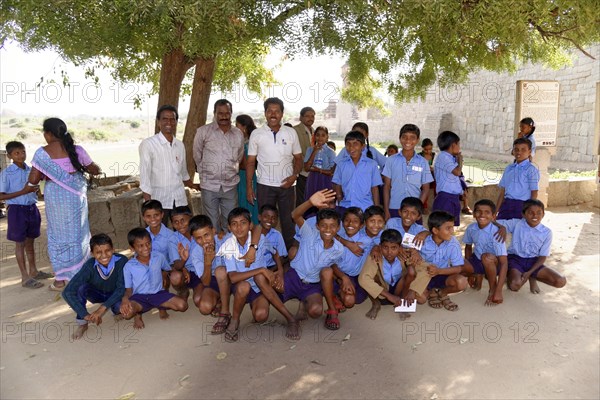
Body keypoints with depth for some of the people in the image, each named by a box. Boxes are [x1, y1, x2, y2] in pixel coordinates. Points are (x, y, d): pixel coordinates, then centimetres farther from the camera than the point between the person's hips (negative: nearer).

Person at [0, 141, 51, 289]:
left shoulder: (31, 170, 4)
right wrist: (22, 192, -20)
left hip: (32, 208, 5)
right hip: (17, 210, -5)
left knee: (30, 241, 16)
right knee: (20, 244, 4)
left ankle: (33, 271, 29)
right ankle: (25, 277, 10)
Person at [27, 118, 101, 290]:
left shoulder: (42, 153, -10)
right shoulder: (77, 150, -5)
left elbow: (33, 180, -12)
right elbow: (95, 171, 4)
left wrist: (30, 187, 11)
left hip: (55, 197, -1)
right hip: (76, 196, 1)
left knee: (58, 235, 11)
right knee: (77, 234, 13)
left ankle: (60, 280, 16)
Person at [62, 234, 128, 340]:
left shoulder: (121, 261, -31)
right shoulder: (90, 266, -30)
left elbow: (121, 288, -27)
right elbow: (67, 292, -35)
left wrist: (102, 309, -35)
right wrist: (86, 315, -39)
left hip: (114, 295, -1)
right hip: (96, 294, 1)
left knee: (122, 307, -34)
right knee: (79, 288, -31)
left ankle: (115, 310, 5)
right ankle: (82, 324, -9)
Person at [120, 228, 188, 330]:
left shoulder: (159, 257, 0)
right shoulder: (129, 266, -5)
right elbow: (129, 289, 0)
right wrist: (125, 298, -25)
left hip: (158, 293, 2)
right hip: (139, 297, -1)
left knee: (182, 305, -23)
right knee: (126, 312, -35)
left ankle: (162, 307, 8)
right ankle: (137, 314, 3)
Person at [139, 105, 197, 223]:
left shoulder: (180, 145, 8)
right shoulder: (148, 144, -7)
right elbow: (145, 174, -9)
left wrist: (191, 184, 37)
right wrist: (148, 202, -13)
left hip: (179, 199, 5)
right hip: (159, 200, -4)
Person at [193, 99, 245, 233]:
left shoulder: (238, 134, 6)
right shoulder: (203, 131, -4)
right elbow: (197, 156, 6)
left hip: (230, 185, 3)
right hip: (209, 185, -3)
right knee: (212, 224, 4)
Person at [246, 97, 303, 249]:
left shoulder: (291, 133, 2)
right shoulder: (256, 134, -1)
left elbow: (298, 158, 7)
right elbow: (250, 162, 1)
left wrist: (294, 176, -11)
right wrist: (249, 187, -4)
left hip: (286, 185, 1)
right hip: (265, 186, -1)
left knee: (288, 221, 10)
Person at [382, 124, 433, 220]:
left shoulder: (423, 162, 4)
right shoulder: (392, 160, 4)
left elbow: (425, 189, 6)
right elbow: (386, 186, 5)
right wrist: (386, 210, -1)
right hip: (394, 209, 0)